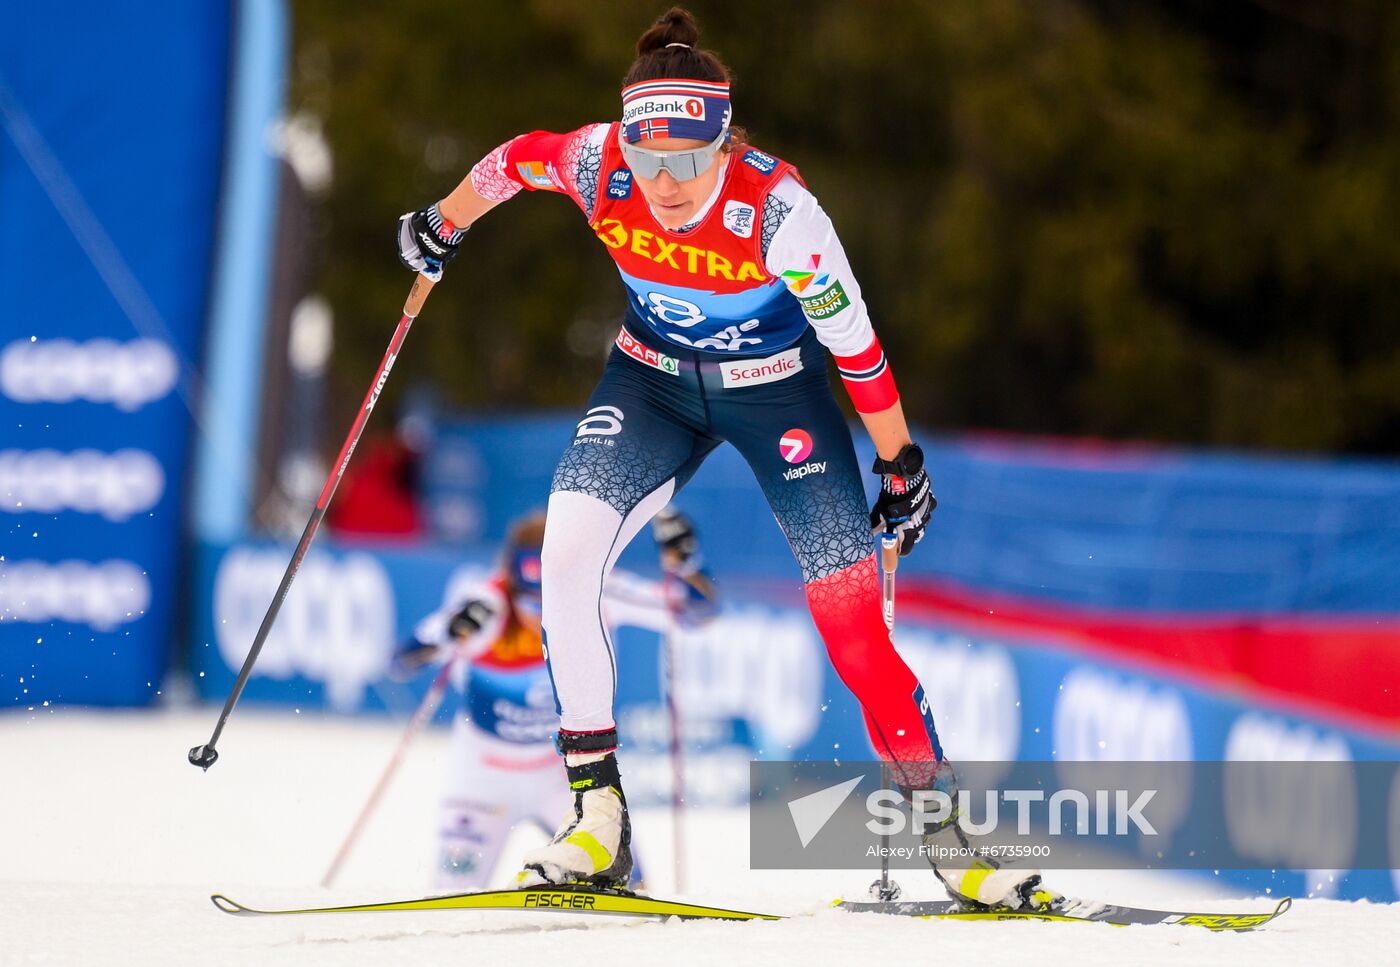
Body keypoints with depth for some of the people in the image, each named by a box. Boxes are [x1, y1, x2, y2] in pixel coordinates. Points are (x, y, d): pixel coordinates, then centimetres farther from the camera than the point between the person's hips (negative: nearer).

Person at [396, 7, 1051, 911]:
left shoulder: (777, 206, -32)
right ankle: (598, 811, -11)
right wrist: (441, 226, 17)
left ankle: (940, 829, 4)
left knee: (853, 619, -11)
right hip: (654, 378, 3)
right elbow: (517, 158, -1)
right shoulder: (597, 165, -25)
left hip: (777, 388, -3)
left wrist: (901, 464, -11)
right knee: (567, 549, -19)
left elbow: (854, 340, -20)